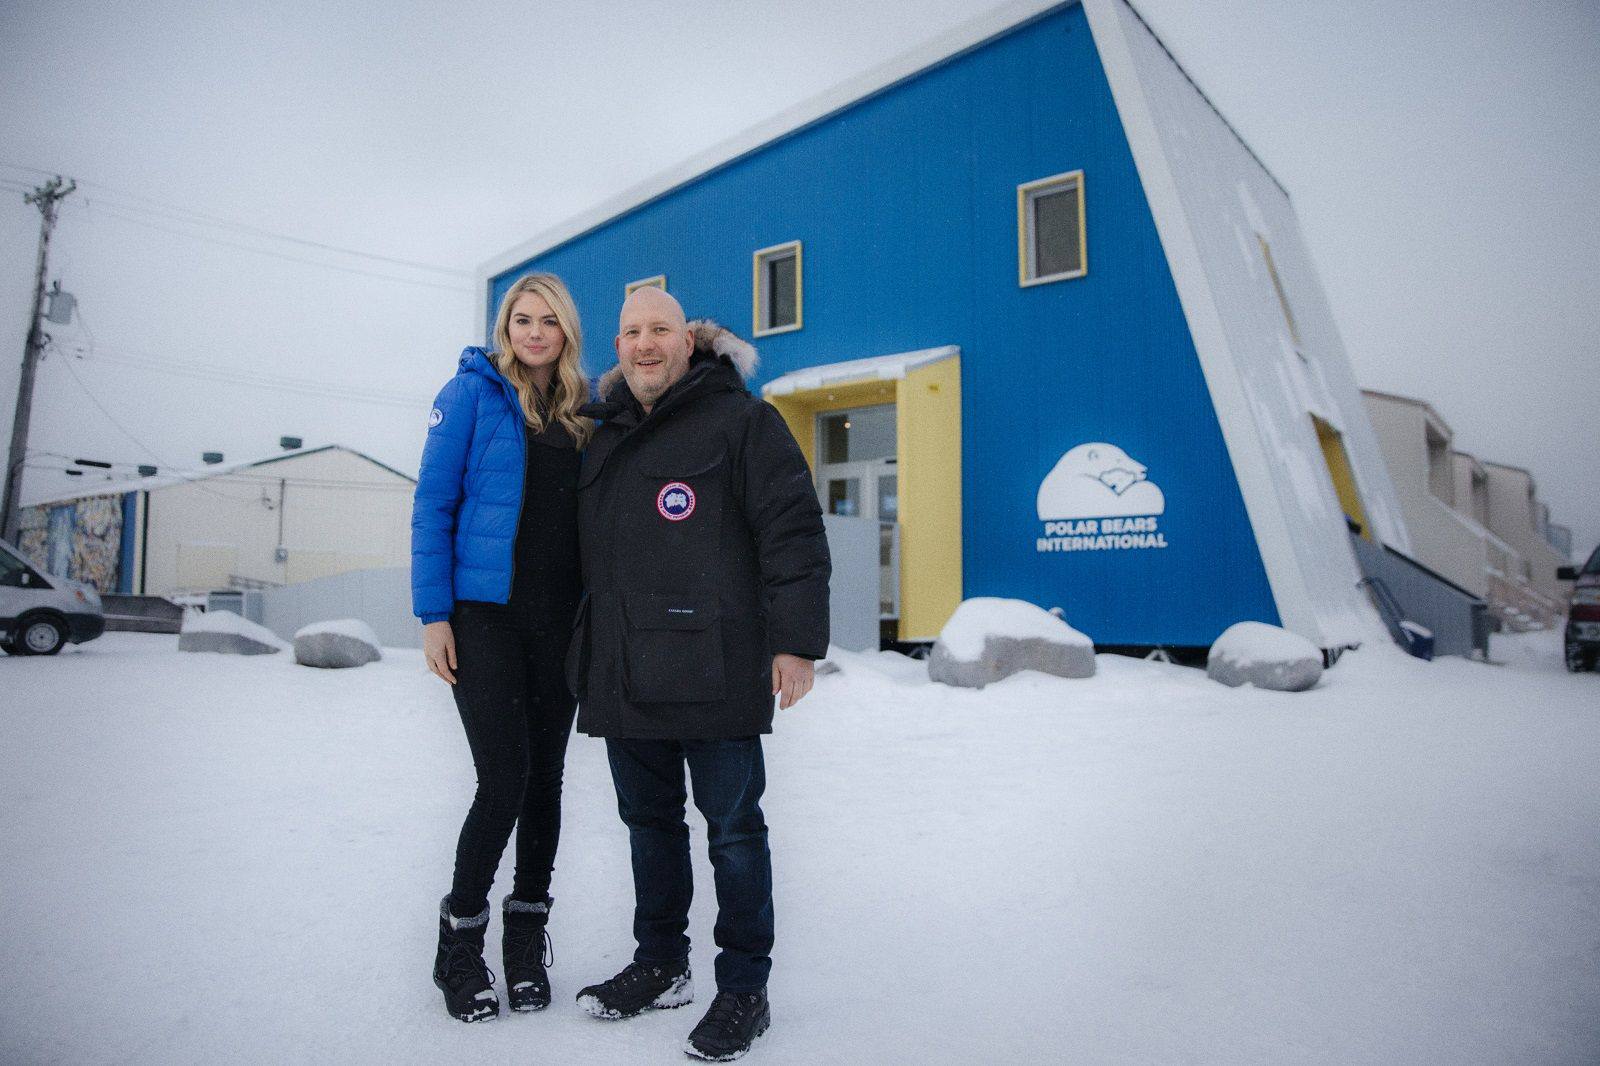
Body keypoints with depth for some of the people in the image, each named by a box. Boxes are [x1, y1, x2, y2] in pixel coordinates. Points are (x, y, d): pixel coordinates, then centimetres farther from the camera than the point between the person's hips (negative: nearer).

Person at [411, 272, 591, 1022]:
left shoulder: (581, 411, 11)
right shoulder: (474, 392, -1)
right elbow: (434, 504, -4)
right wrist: (433, 613, -10)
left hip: (559, 621, 5)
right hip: (485, 614, -4)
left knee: (545, 777, 9)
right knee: (504, 780, -7)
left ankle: (527, 938, 24)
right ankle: (459, 943, 15)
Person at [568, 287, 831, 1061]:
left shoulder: (740, 420, -2)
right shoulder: (606, 439, 19)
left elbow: (792, 530, -9)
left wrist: (794, 640, -15)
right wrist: (587, 656, 23)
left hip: (711, 669, -7)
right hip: (624, 673, 7)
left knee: (732, 828, 3)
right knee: (649, 822, 17)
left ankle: (744, 990, 18)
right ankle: (659, 967, 34)